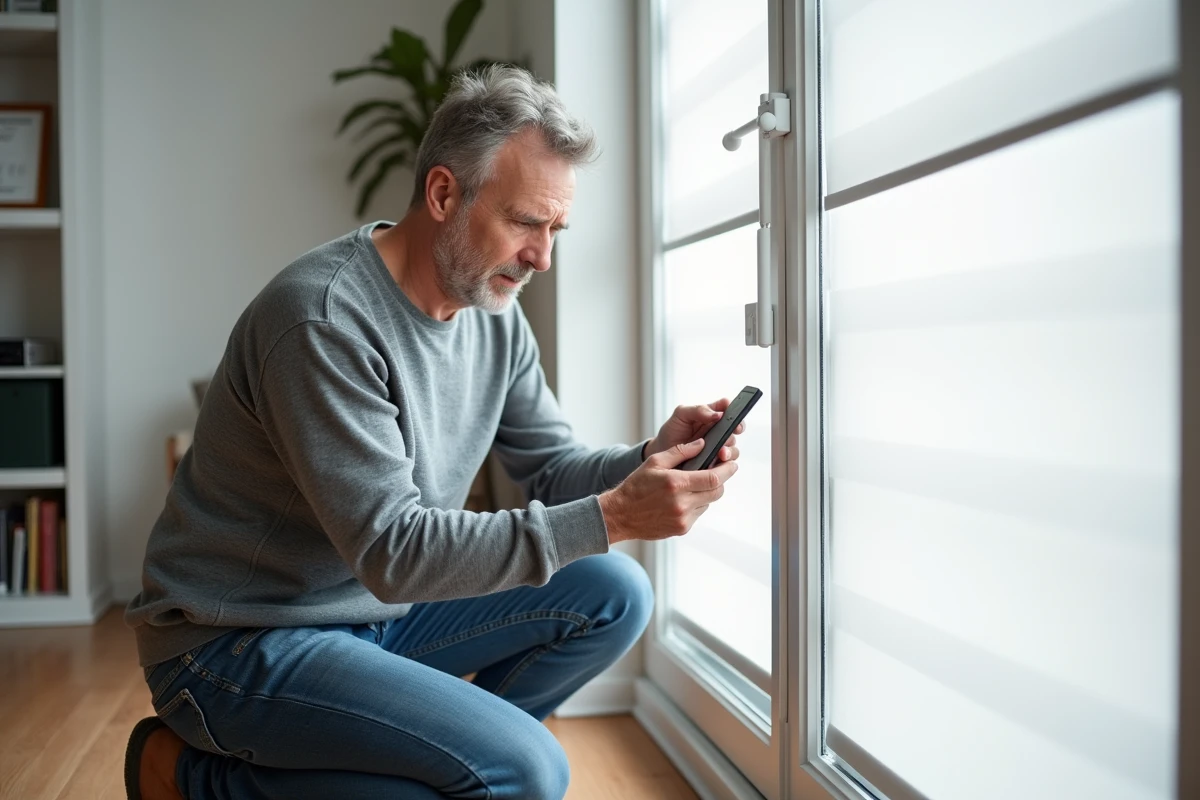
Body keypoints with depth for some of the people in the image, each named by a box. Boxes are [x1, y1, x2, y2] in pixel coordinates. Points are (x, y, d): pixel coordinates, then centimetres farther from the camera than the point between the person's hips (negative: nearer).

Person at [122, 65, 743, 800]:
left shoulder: (495, 314, 0)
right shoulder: (324, 318, -26)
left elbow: (553, 470, 5)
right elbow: (391, 551, -28)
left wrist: (650, 462, -17)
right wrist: (610, 518, -32)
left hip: (381, 608, 8)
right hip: (238, 645, -8)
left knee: (613, 595, -2)